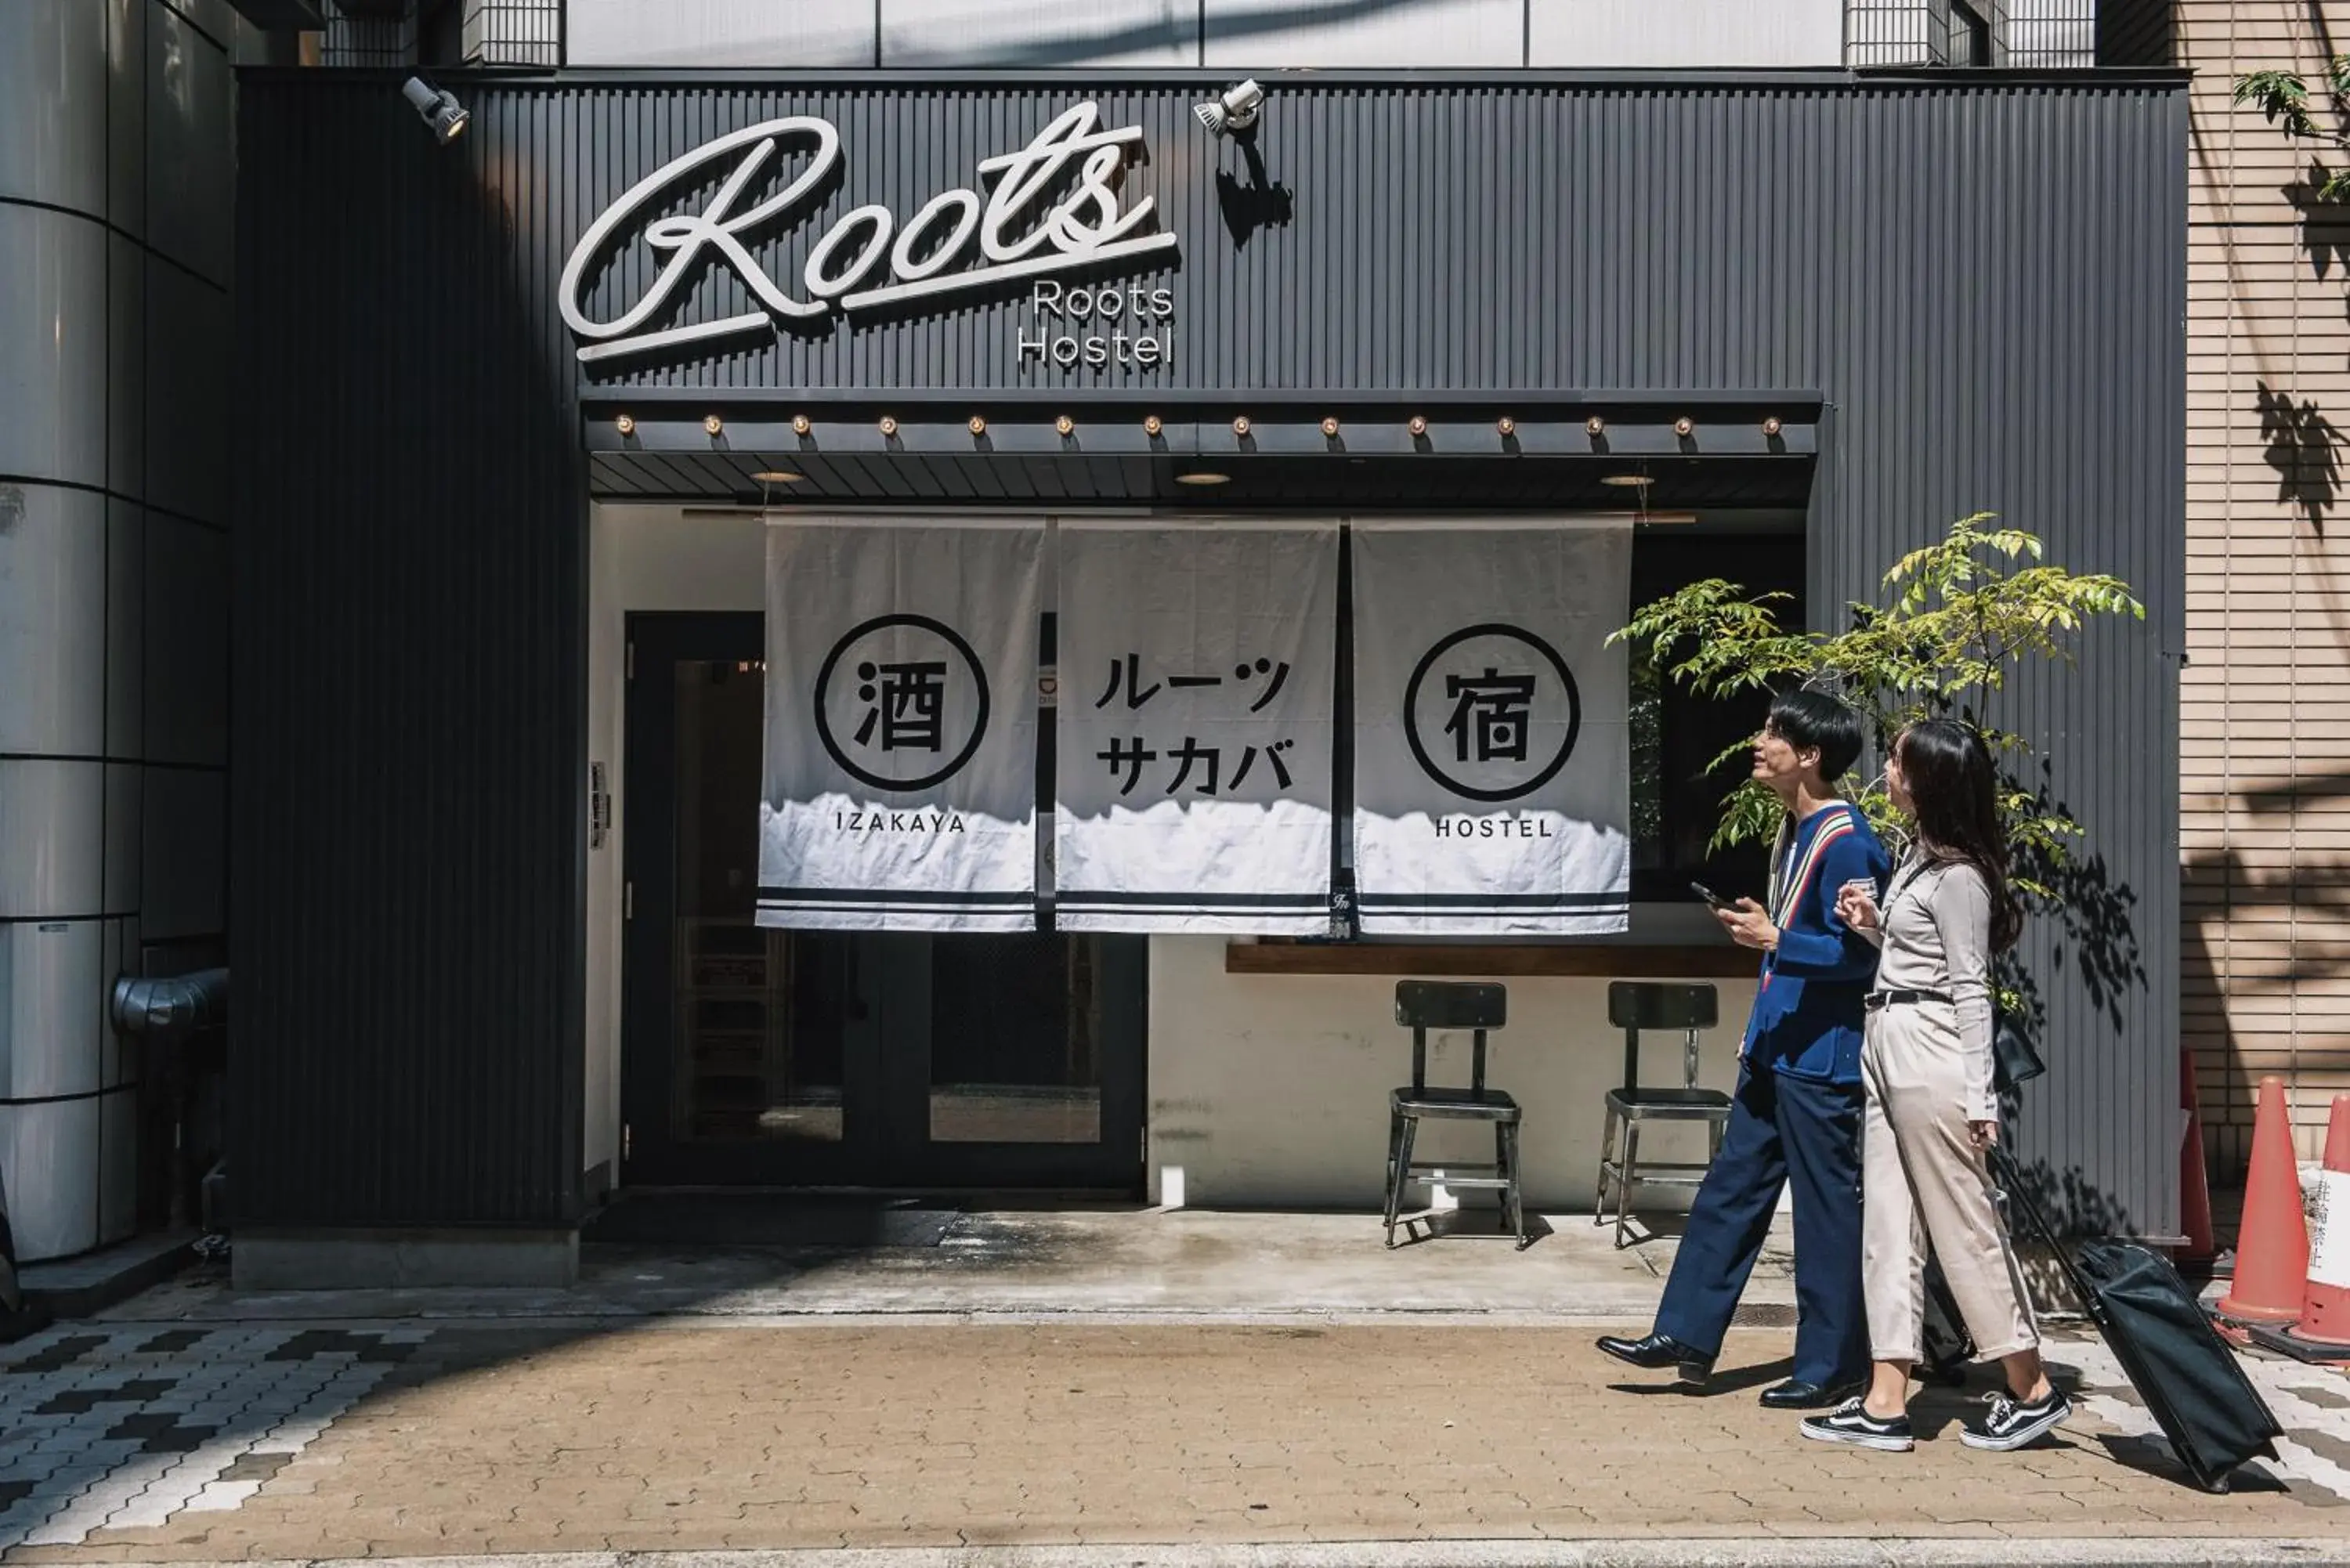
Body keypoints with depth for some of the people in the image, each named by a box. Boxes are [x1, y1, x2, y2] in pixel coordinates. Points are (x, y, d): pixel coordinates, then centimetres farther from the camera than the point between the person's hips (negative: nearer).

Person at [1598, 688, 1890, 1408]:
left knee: (1826, 1210, 1)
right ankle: (1685, 1337, 19)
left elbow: (1859, 955, -19)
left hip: (1820, 1059, -10)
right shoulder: (1795, 831, 12)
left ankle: (1829, 1366, 13)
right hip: (1774, 1052, 10)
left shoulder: (1846, 843, -17)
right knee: (1731, 1190, 12)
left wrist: (1775, 939, -26)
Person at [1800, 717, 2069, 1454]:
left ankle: (2033, 1392, 14)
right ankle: (1886, 1405, 10)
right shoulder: (1917, 856, 13)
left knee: (1965, 1227, 0)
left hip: (1931, 1057, -10)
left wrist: (1979, 1098, -14)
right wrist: (1873, 927, 7)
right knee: (1888, 1227, 8)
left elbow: (1971, 990, -14)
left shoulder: (1956, 876, -14)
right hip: (1887, 1051, 10)